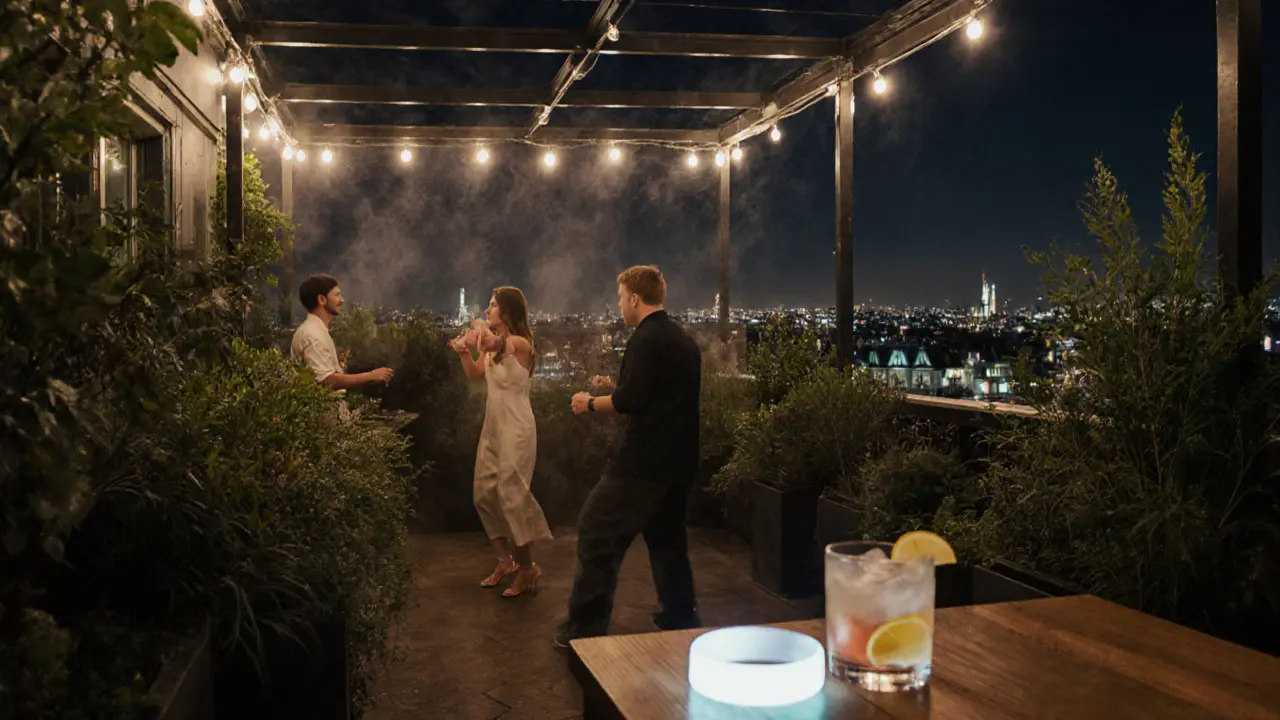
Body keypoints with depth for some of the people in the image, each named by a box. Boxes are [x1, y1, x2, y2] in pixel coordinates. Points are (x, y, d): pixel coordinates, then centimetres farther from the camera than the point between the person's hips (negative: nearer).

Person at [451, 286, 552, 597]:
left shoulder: (520, 343, -15)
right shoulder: (492, 345, 8)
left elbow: (493, 342, -35)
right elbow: (475, 374, 16)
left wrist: (481, 328, -14)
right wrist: (464, 352, 0)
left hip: (515, 427, -8)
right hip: (492, 425, 8)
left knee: (511, 495, -7)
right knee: (485, 493, 9)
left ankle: (527, 567, 7)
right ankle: (505, 560, 22)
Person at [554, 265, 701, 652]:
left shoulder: (645, 339, -14)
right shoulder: (683, 340, 15)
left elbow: (629, 402, -20)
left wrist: (591, 403, -4)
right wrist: (616, 387, 23)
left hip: (645, 460, -9)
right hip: (679, 459, 9)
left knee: (597, 531, -3)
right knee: (667, 536, 20)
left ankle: (585, 628, -1)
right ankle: (680, 618, 26)